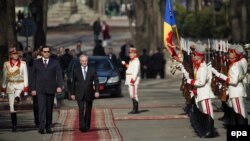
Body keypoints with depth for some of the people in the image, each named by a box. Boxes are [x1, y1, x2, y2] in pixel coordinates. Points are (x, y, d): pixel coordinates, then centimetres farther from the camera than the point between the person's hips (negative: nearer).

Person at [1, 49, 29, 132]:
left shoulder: (23, 64, 2)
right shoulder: (6, 64, 4)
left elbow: (25, 76, 2)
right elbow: (4, 77, 9)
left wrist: (26, 88, -5)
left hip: (20, 84, 0)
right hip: (10, 85, 0)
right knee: (12, 107, -2)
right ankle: (14, 126, 2)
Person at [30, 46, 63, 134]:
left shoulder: (55, 62, 7)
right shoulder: (36, 63, 8)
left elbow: (59, 75, 1)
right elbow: (33, 76, 8)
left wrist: (59, 86, -13)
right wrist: (33, 89, 1)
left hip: (51, 89, 1)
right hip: (40, 89, -1)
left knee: (49, 109, 6)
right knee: (42, 107, -13)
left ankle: (48, 127, 15)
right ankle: (41, 127, -22)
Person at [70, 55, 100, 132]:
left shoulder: (92, 70, 5)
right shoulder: (76, 71, 4)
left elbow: (96, 81, 2)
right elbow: (73, 83, 8)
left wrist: (97, 91, -10)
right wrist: (73, 93, 6)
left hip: (89, 94, 2)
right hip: (80, 94, -2)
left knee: (88, 111, 8)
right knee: (81, 110, -14)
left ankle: (87, 126, 19)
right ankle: (82, 126, -21)